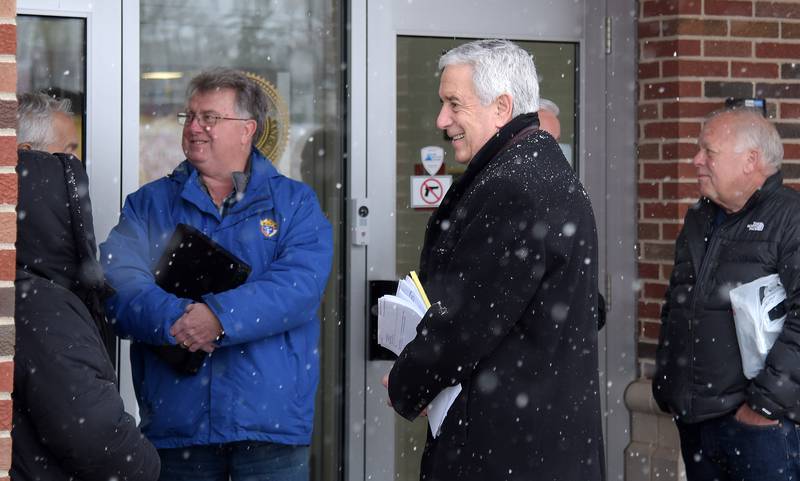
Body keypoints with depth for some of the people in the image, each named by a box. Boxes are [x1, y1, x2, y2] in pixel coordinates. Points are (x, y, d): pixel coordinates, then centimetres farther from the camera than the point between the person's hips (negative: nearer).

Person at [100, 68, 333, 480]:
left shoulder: (295, 203, 7)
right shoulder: (149, 204, 11)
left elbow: (302, 284, -11)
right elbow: (118, 284, -4)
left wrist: (221, 317, -24)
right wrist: (173, 320, -24)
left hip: (271, 417, -1)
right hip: (174, 418, 1)